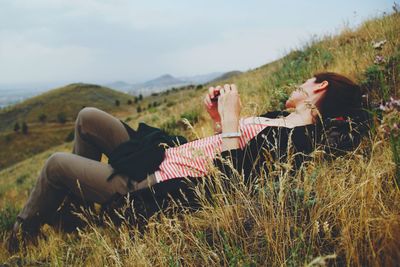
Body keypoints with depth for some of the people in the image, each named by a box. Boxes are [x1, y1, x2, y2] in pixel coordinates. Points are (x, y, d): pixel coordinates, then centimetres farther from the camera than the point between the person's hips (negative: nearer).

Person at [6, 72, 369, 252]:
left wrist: (231, 121, -25)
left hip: (164, 193, -10)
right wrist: (220, 118, 2)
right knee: (88, 117, 15)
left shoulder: (294, 138, -22)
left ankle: (17, 245, 25)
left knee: (56, 164, 0)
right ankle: (77, 196, 31)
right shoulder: (284, 119, 9)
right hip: (165, 162, 10)